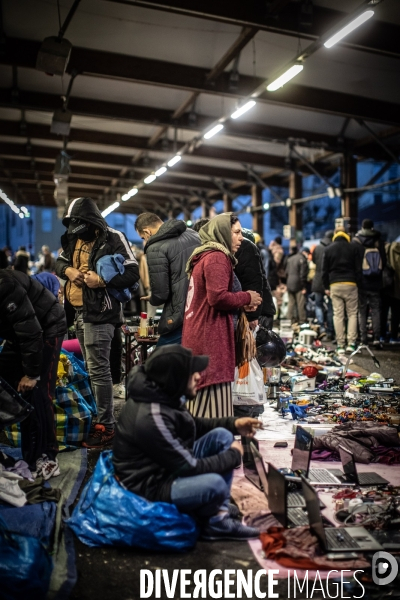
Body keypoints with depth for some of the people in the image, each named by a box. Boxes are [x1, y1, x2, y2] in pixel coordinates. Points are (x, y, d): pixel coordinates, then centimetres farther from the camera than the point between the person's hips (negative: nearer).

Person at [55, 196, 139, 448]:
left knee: (98, 369, -8)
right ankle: (96, 413, 31)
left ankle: (106, 425, 1)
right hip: (79, 310, 9)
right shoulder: (76, 239, 13)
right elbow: (60, 262, 20)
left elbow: (132, 273, -17)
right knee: (91, 367, 17)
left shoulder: (113, 238, -12)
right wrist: (68, 270, -3)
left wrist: (100, 280, -24)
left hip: (100, 311, -9)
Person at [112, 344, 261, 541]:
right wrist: (234, 455, -11)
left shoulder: (164, 394, -4)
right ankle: (212, 521, 3)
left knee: (222, 435, 0)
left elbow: (192, 425, 15)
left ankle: (220, 510, 2)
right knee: (214, 484, -32)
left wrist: (233, 424, 2)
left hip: (171, 465, 10)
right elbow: (189, 467, -25)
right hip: (150, 486, -10)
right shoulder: (152, 417, -33)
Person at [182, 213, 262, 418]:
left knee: (201, 402, 13)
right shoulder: (217, 257, -10)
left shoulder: (204, 256, 22)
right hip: (210, 337, -10)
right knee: (214, 406, -8)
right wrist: (247, 298, -5)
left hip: (198, 336, 10)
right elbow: (218, 297, -21)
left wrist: (241, 302, 8)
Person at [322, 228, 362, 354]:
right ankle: (351, 343, -5)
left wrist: (326, 287, 13)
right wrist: (359, 283, 9)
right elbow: (358, 269, 3)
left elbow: (325, 270, 8)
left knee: (338, 315, 2)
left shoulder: (328, 249, 8)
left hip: (334, 285, 1)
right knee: (352, 314, 5)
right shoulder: (353, 248, 4)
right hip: (350, 284, -1)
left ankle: (340, 345, 0)